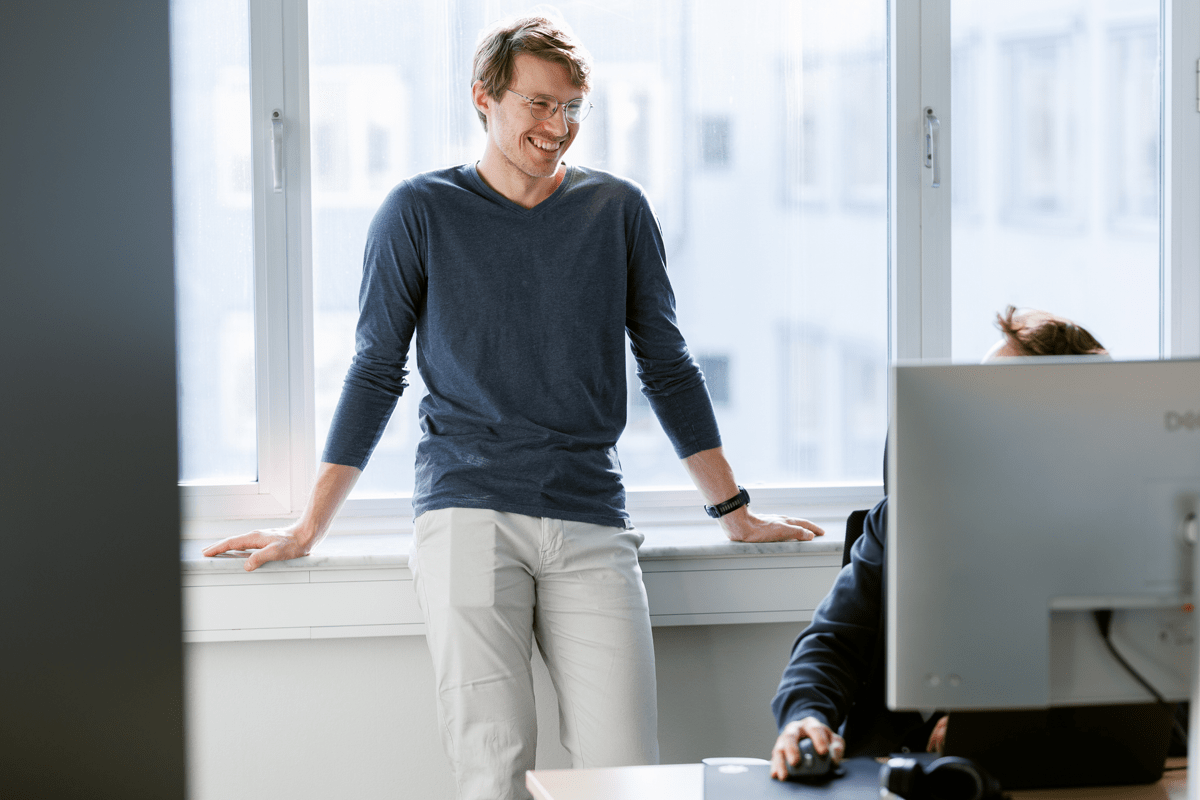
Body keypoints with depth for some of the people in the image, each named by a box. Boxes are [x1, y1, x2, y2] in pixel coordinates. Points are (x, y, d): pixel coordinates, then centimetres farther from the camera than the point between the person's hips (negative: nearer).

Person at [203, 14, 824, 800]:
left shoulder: (618, 210, 12)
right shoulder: (421, 211, 7)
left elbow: (667, 367, 18)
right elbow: (376, 373, 11)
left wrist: (736, 512, 17)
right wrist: (310, 526, 10)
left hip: (591, 523, 2)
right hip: (468, 516, -1)